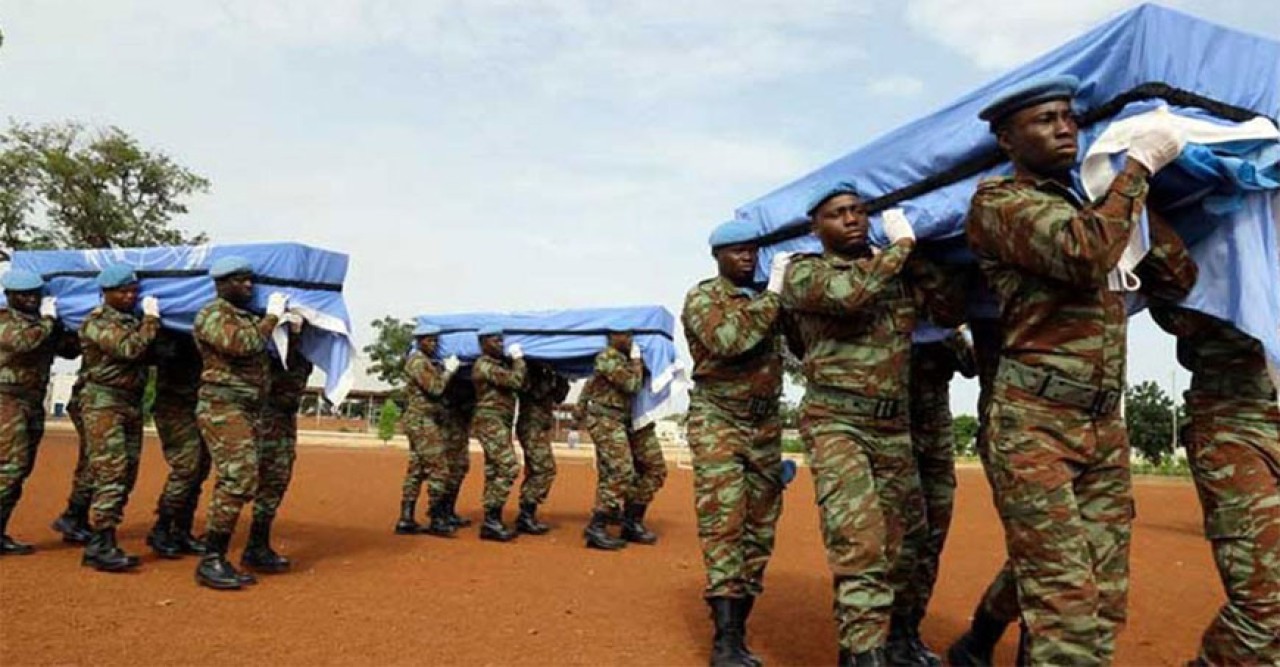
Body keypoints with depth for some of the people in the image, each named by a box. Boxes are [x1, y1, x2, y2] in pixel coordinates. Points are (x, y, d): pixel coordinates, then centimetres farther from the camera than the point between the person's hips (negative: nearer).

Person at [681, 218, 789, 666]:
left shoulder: (767, 299, 15)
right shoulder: (702, 298, -3)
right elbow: (729, 339, -22)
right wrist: (772, 296, -16)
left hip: (765, 424, 6)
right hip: (718, 422, -6)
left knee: (759, 527, 6)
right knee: (724, 525, -11)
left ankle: (737, 625, 15)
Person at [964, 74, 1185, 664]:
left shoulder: (1090, 208, 20)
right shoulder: (999, 201, -5)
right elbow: (1084, 256, -22)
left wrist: (1144, 193, 17)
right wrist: (1139, 163, -12)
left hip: (1105, 426, 8)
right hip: (1034, 421, -7)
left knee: (1106, 598, 8)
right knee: (1063, 597, -10)